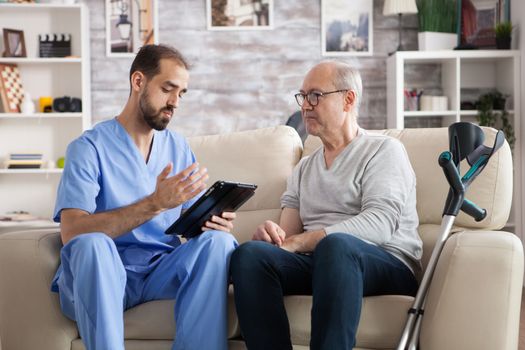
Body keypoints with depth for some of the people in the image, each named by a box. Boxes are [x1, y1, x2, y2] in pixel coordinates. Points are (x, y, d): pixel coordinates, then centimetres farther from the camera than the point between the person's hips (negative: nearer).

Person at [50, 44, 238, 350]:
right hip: (101, 273, -4)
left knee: (219, 241, -23)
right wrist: (156, 203, -27)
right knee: (92, 243, -36)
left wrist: (211, 221, -14)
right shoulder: (89, 147, -5)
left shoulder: (178, 147, 12)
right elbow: (71, 231, -19)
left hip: (163, 271, 4)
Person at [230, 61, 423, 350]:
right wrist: (272, 235, -12)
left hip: (387, 265, -4)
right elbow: (288, 233, 15)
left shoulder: (383, 150, 6)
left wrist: (298, 242, -18)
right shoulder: (304, 168, 24)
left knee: (335, 244, -38)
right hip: (319, 262, 5)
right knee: (249, 254, -25)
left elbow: (380, 223, -12)